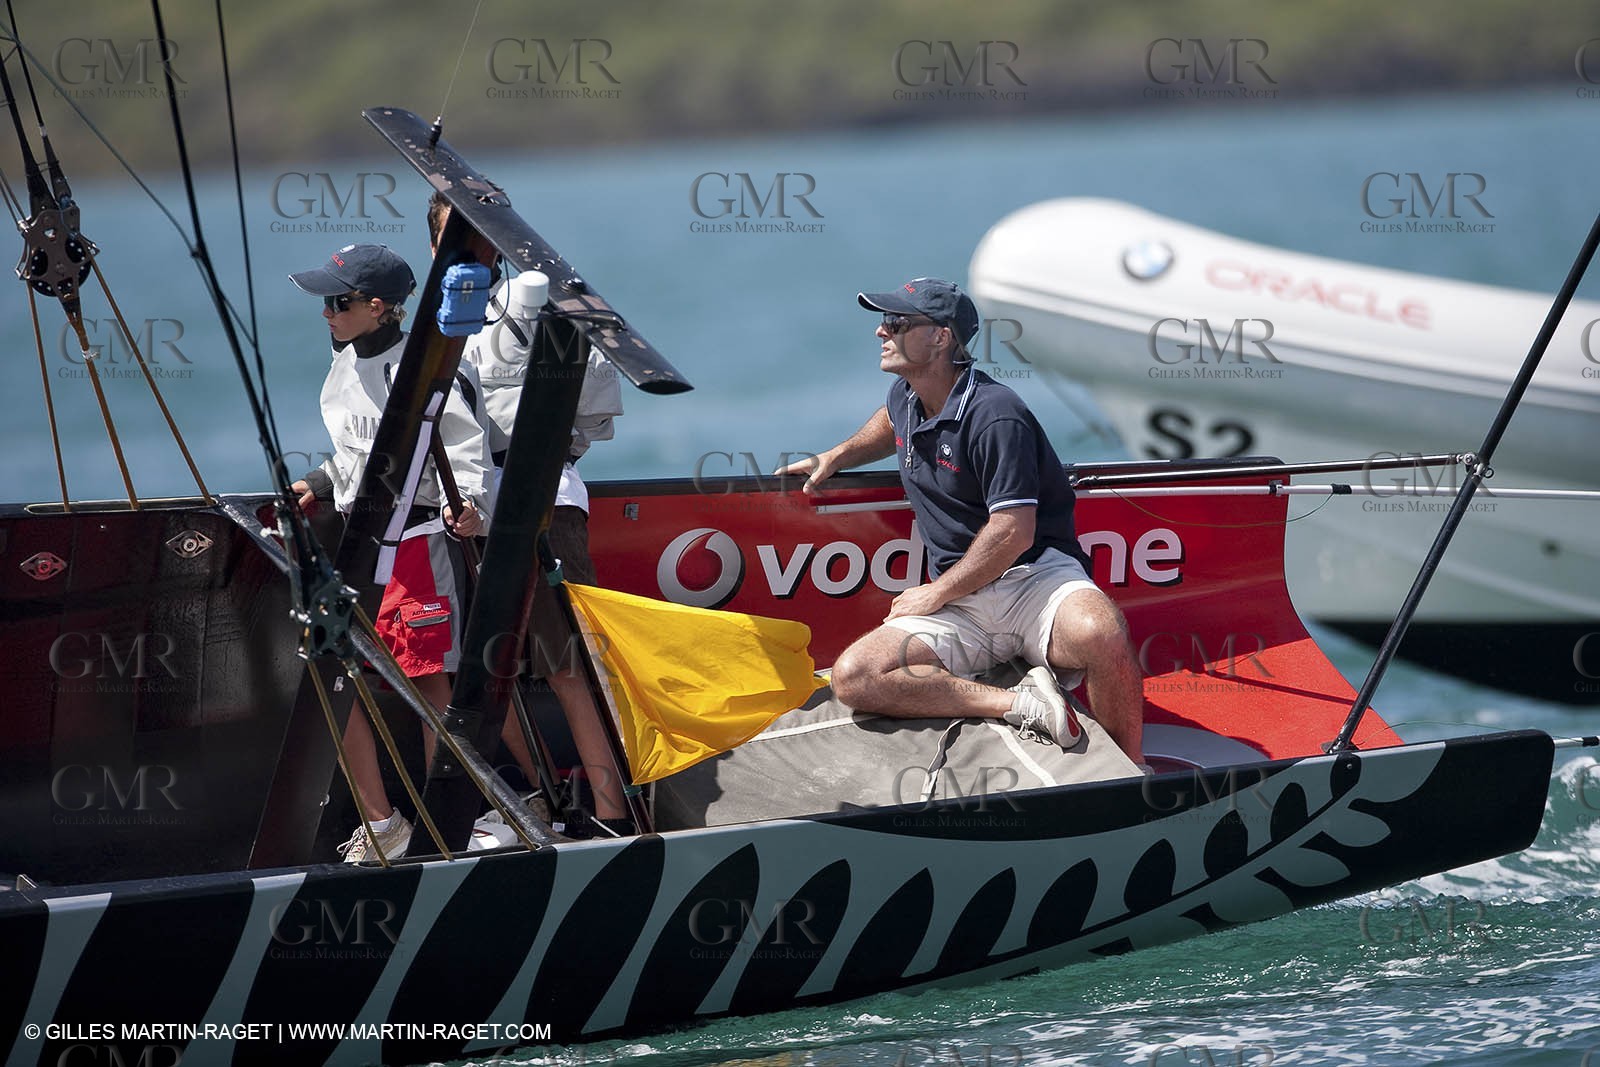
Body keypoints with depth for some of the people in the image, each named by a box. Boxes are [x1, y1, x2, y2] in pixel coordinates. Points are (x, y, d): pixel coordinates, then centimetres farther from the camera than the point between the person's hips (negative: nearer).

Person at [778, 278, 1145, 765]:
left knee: (1100, 633, -42)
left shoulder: (994, 415, -15)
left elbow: (1013, 533, -19)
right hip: (959, 608, 7)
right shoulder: (906, 396, 11)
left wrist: (934, 595, -11)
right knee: (854, 677, -20)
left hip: (1035, 576, -7)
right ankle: (1017, 703, -26)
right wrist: (836, 457, 28)